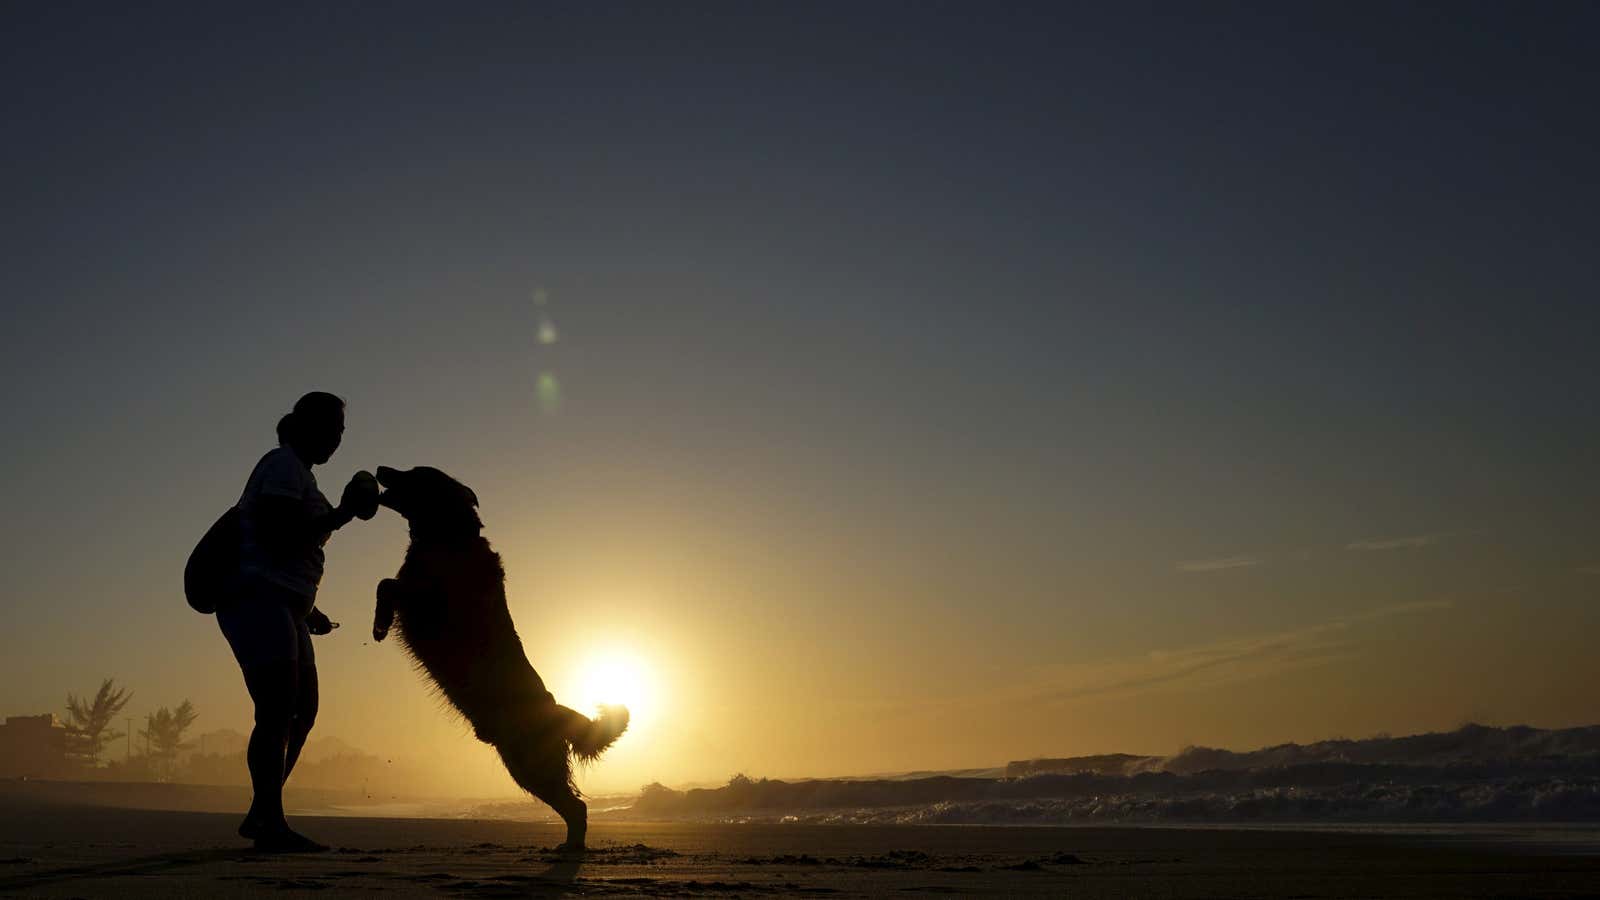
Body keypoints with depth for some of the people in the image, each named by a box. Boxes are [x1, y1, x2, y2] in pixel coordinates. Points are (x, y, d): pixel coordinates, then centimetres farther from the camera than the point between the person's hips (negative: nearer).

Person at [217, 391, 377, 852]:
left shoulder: (298, 472, 22)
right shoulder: (283, 464, -7)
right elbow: (278, 539, -19)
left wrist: (309, 611, 22)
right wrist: (340, 515, -15)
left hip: (285, 607, 10)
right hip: (257, 600, -10)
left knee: (303, 710, 8)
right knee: (278, 710, -16)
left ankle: (260, 815, 13)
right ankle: (272, 824, -17)